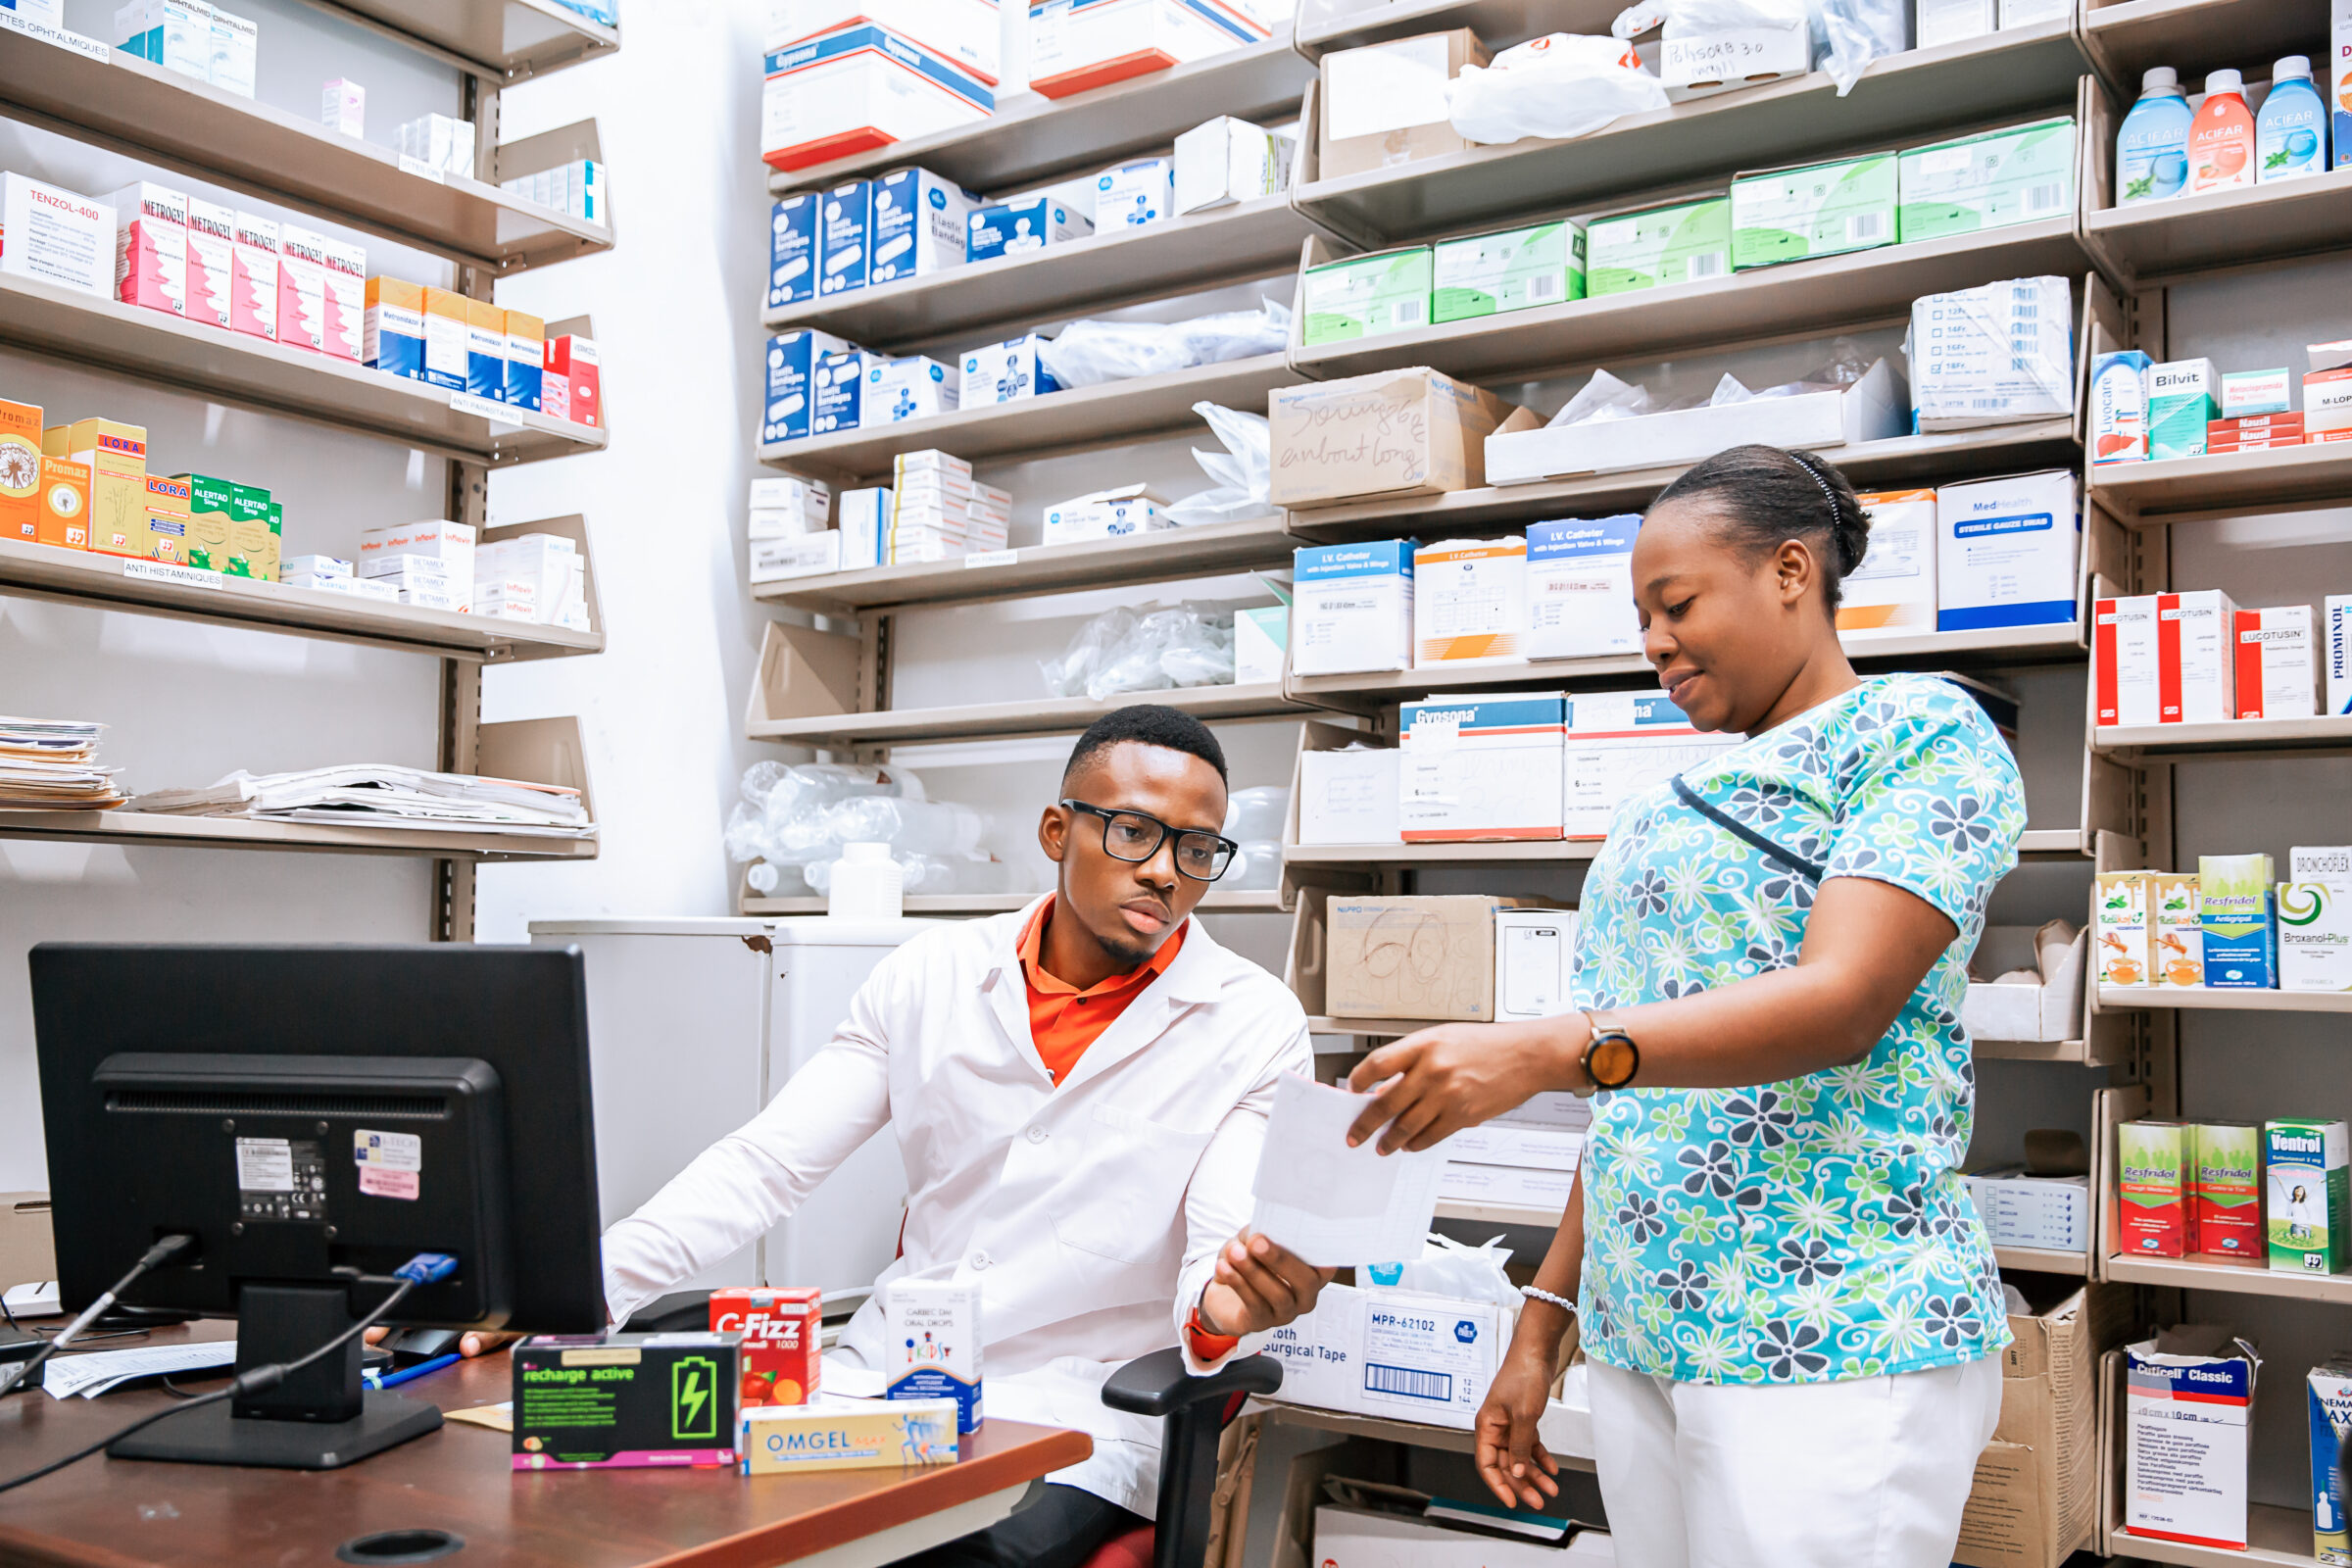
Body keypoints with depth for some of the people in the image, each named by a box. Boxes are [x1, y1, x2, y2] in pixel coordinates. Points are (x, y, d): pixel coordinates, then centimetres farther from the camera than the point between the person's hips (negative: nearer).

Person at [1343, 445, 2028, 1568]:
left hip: (1832, 1348, -7)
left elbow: (1843, 1000, -20)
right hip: (1640, 1339, 7)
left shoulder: (1919, 730, -4)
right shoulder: (1670, 806, 17)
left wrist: (1547, 1051, -30)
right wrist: (1545, 1324, 13)